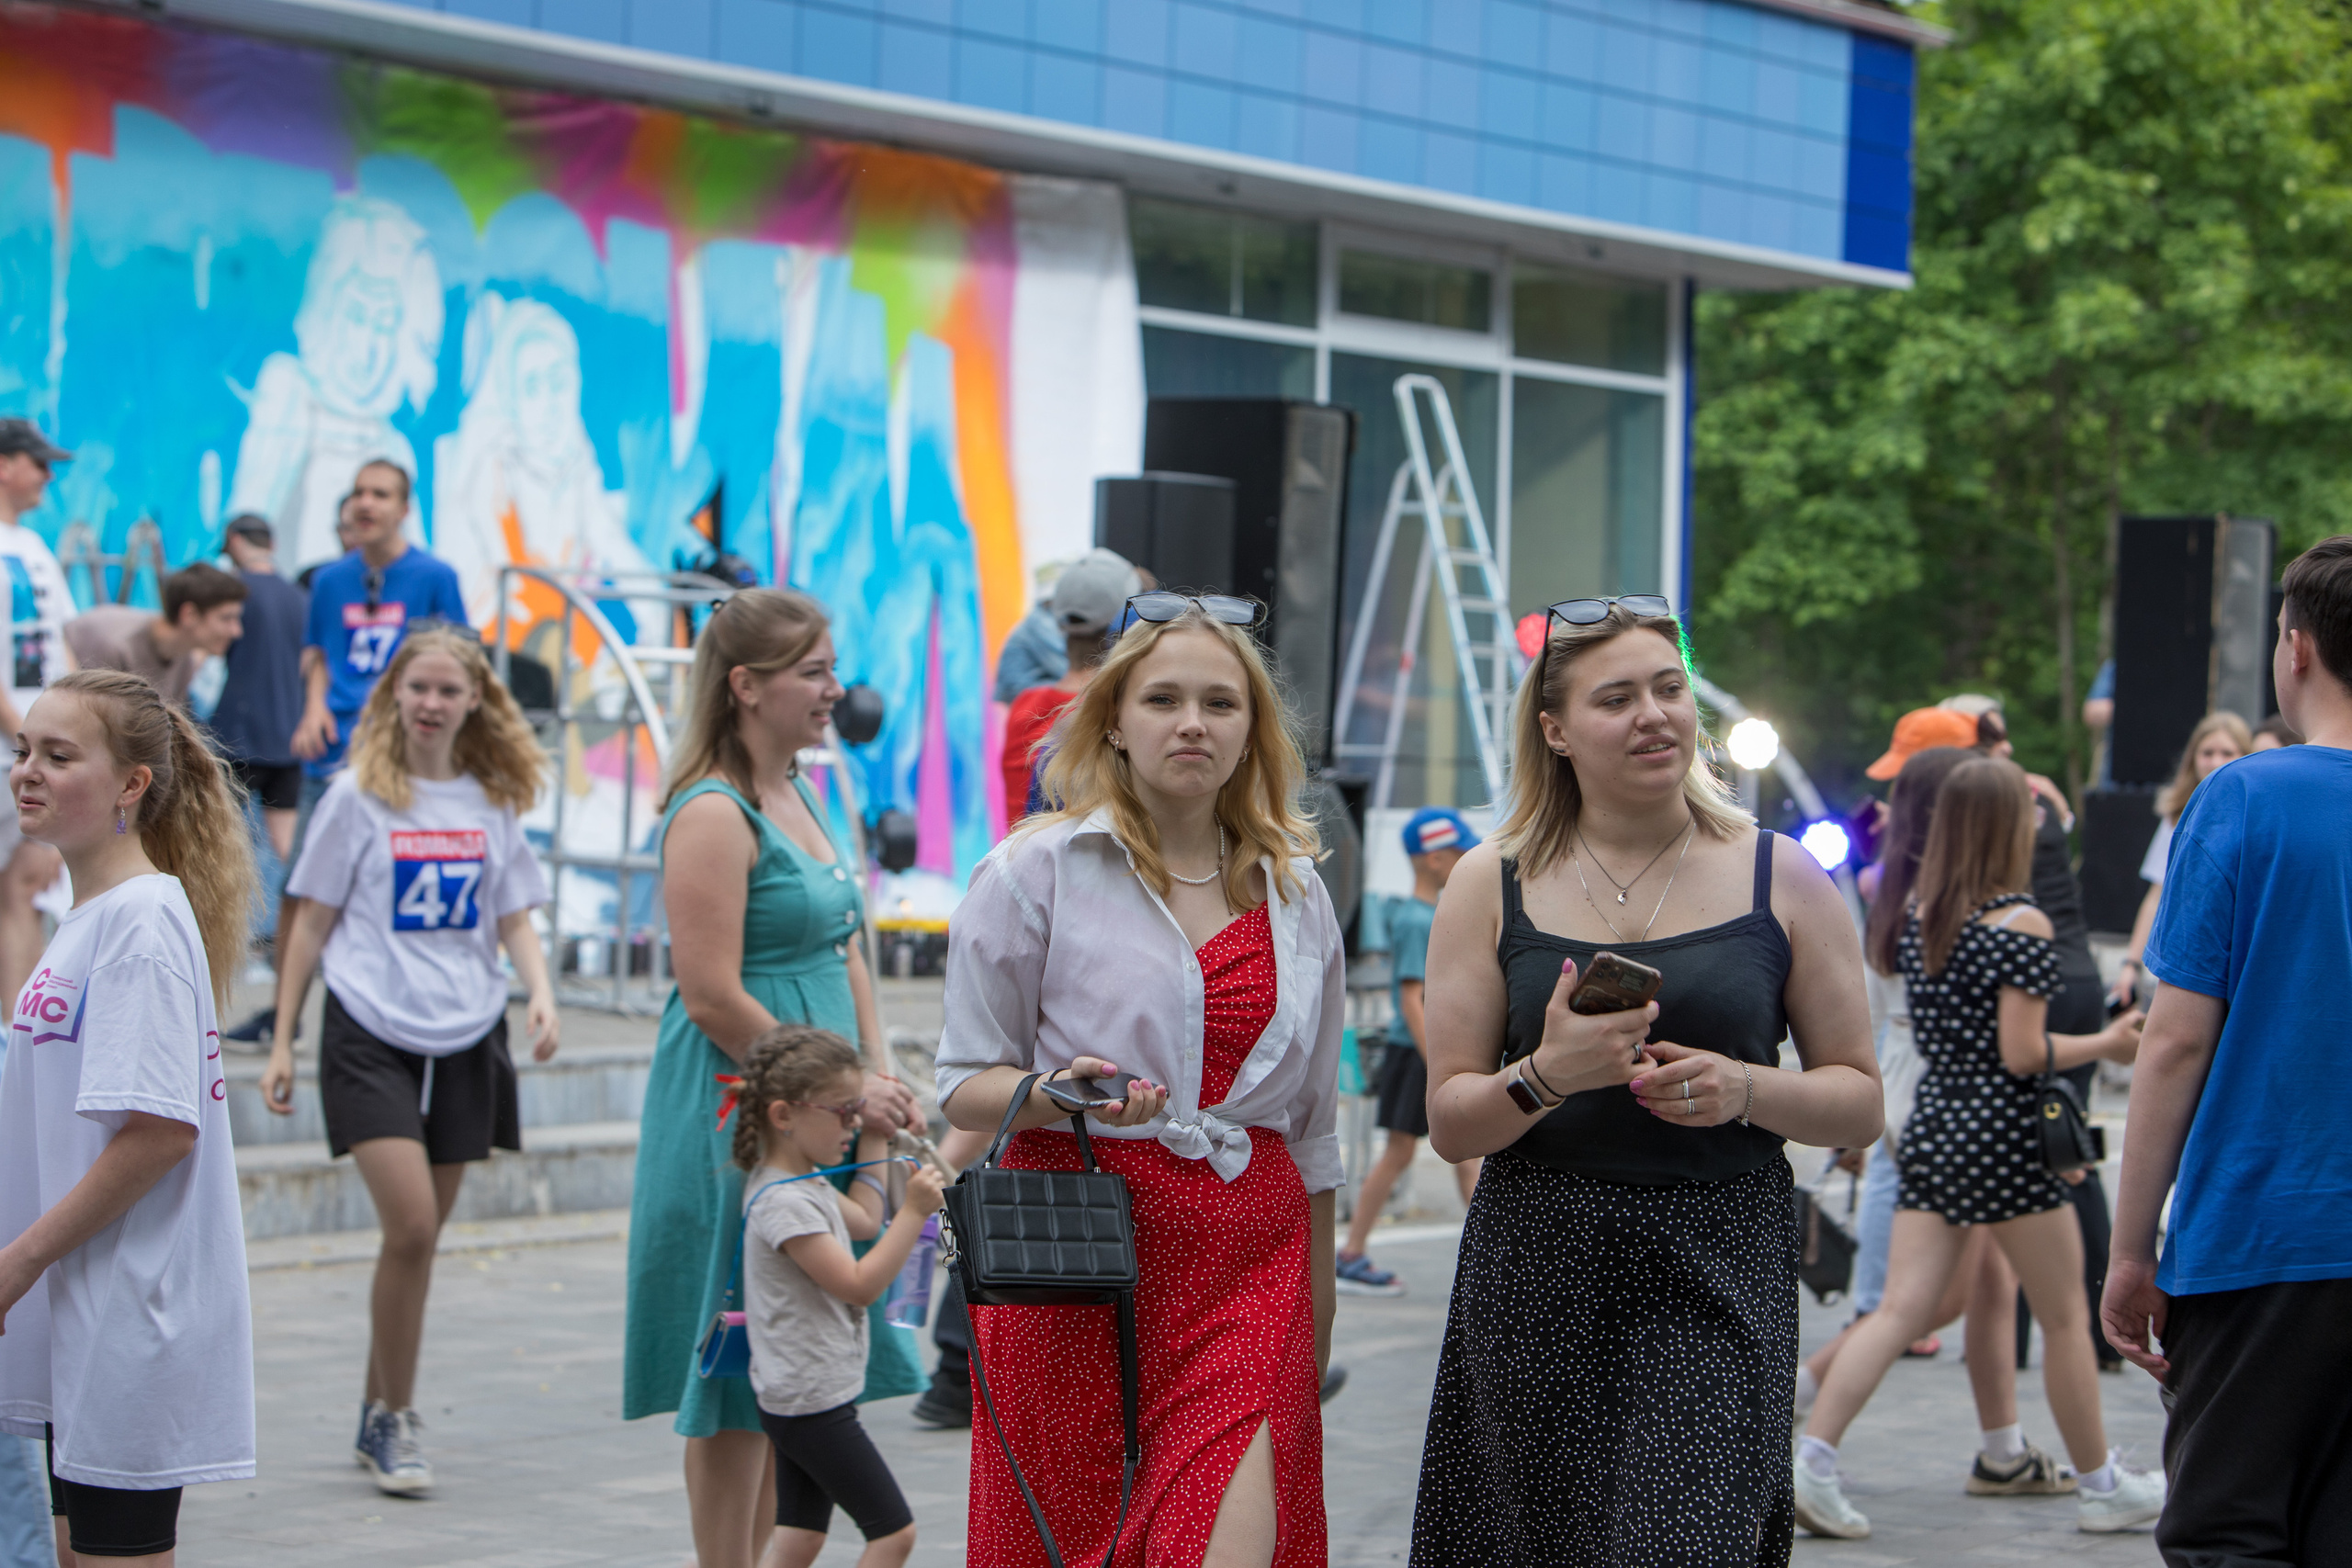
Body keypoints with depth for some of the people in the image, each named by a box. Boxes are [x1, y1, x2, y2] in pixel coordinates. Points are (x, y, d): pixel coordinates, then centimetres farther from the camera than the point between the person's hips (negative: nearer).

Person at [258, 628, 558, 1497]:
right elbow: (312, 922, 5)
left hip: (465, 1036, 3)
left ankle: (377, 1418, 22)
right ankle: (395, 1420, -1)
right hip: (371, 1033, -3)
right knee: (410, 1228, -15)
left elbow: (514, 919, 13)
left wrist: (540, 991, -7)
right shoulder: (359, 796, 0)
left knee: (420, 1237, 7)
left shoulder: (493, 802, 9)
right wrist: (282, 1043, 3)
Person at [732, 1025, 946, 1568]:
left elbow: (865, 1221, 28)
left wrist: (875, 1138, 23)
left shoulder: (803, 1183, 11)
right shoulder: (782, 1202, -21)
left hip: (798, 1397, 10)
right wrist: (914, 1212, -22)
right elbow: (859, 1284, -22)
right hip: (811, 1401, -10)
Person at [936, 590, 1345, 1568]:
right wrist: (1061, 1095, -20)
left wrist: (1319, 1299, 20)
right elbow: (964, 1083, 1)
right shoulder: (1036, 870, -1)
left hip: (1251, 1257, 2)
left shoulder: (1292, 890, 11)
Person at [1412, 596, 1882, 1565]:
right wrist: (1545, 1077, -16)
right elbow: (1449, 1123, 4)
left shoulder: (1782, 881, 6)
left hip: (1720, 1277, -1)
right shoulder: (1493, 885, 7)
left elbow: (1860, 1103, 8)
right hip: (1537, 1277, 1)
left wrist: (1745, 1090, -11)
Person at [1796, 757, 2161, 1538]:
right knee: (2064, 1315, 9)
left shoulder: (1917, 913, 6)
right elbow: (2021, 1054, -16)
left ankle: (1813, 1456, -10)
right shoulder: (2021, 925, -14)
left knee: (1900, 1310, 3)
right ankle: (2101, 1485, 20)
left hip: (1930, 1123, 6)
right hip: (2003, 1137, -6)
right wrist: (2106, 1044, -3)